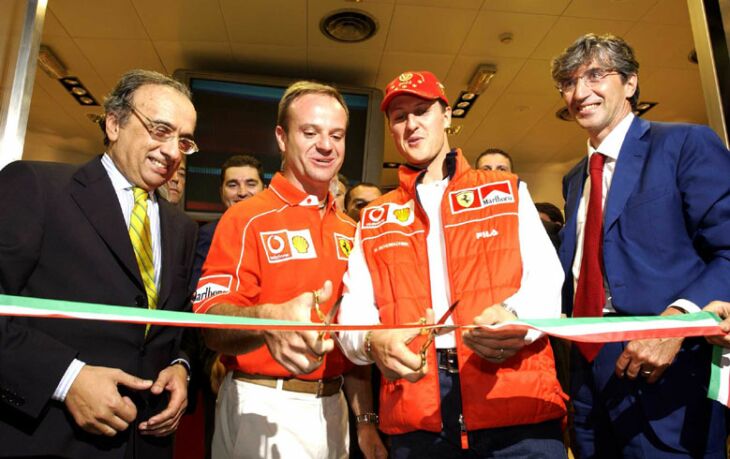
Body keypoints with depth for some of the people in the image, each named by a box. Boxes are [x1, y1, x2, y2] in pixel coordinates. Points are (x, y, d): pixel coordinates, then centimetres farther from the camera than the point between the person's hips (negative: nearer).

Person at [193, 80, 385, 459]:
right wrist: (268, 320, -40)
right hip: (263, 411, -5)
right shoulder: (247, 219, -11)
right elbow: (212, 326, -20)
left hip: (333, 409, 6)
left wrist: (365, 420, 8)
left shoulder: (350, 232, 7)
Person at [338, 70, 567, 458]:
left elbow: (547, 278, 1)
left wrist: (516, 317, -21)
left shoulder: (506, 191, 11)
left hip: (518, 406, 0)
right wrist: (373, 341, -19)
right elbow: (354, 309, 4)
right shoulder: (374, 219, 13)